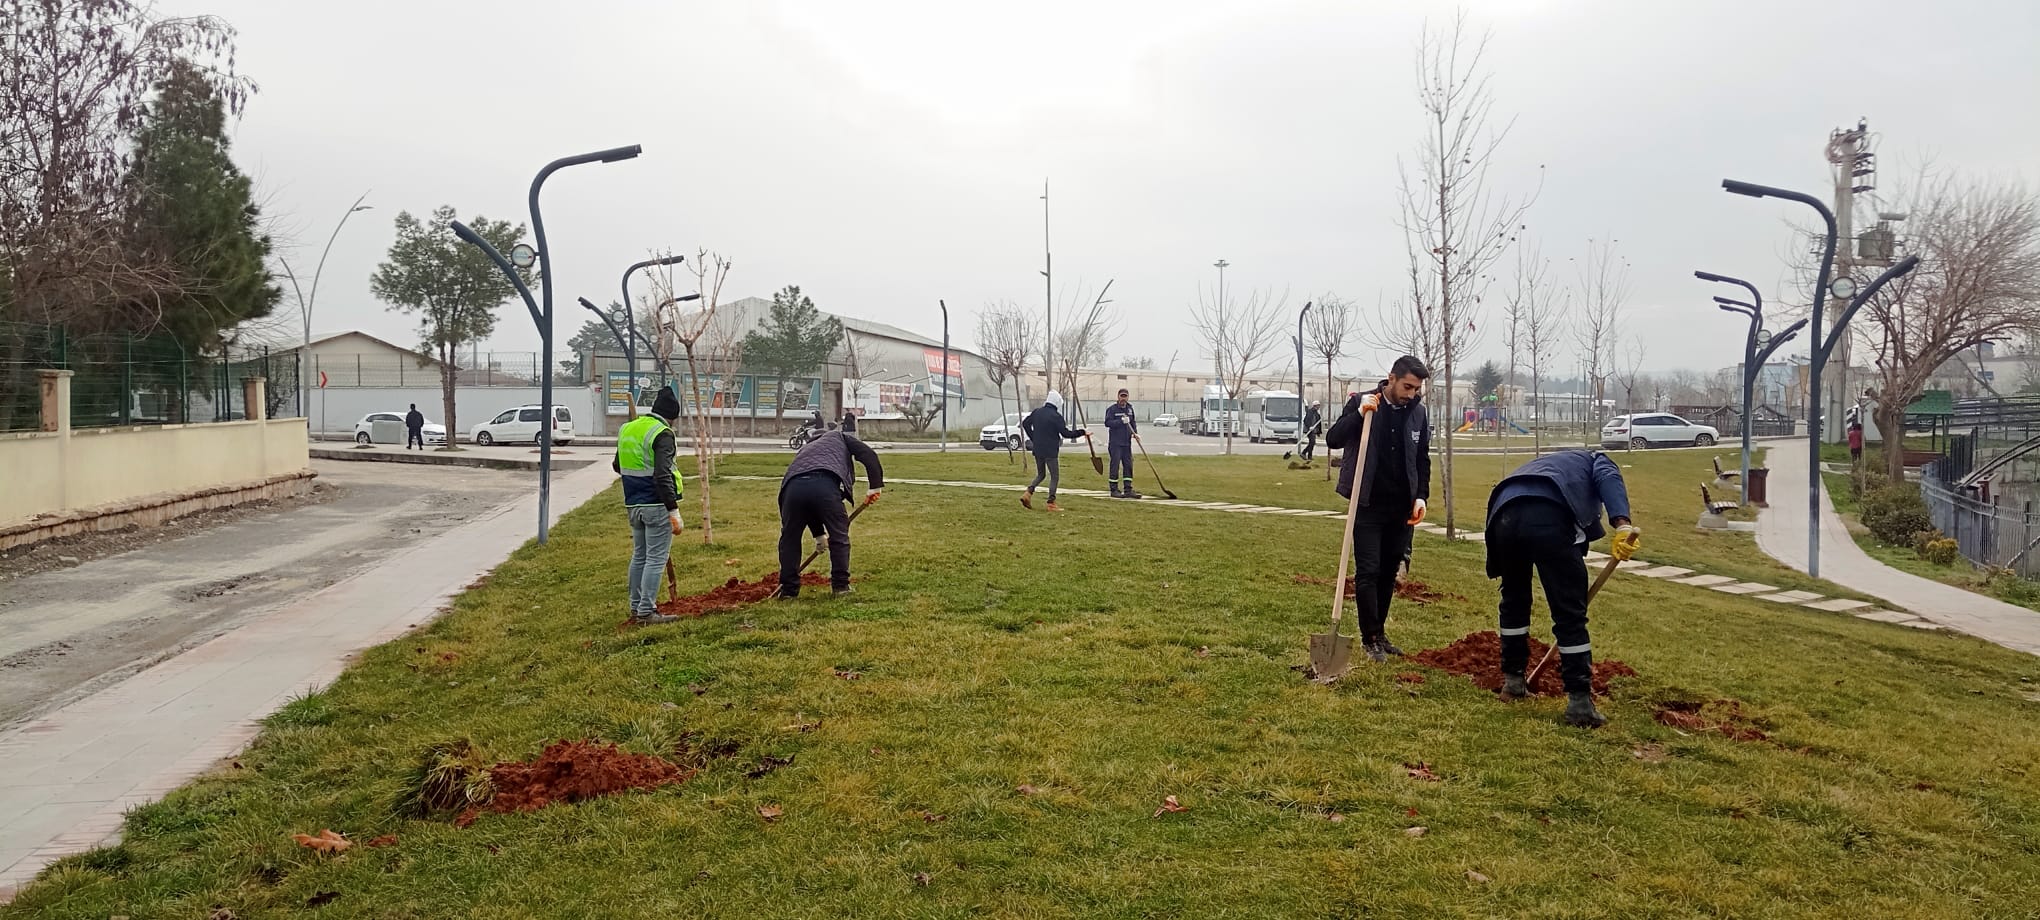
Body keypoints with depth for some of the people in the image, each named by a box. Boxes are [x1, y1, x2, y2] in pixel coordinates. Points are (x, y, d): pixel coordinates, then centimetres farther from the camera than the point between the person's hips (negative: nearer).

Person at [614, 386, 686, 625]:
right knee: (656, 559, -2)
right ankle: (646, 612, -1)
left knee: (639, 556, 18)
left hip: (633, 504, 8)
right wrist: (674, 511, -24)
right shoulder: (662, 434, -15)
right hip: (656, 505, -8)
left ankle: (636, 608, 25)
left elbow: (617, 465, 24)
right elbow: (663, 476, -23)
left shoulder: (627, 429, 11)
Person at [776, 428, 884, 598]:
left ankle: (788, 589, 23)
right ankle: (840, 585, 20)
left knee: (789, 538, 22)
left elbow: (810, 506, 42)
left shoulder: (803, 451, 43)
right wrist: (876, 485, 9)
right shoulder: (838, 437, 35)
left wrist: (818, 533, 47)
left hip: (792, 487, 4)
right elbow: (868, 454, 14)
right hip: (826, 485, -3)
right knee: (839, 536, 16)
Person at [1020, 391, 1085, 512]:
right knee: (1055, 477, 4)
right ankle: (1051, 503, 2)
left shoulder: (1037, 412, 5)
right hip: (1051, 452, -6)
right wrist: (1082, 432, -6)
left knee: (1040, 474, 20)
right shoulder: (1056, 416, -14)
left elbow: (1025, 423, 15)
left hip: (1037, 450, 6)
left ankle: (1028, 494, 1)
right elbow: (1066, 433, -15)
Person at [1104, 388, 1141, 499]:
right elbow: (1107, 422, -15)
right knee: (1115, 465, -4)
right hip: (1115, 443, -6)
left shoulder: (1130, 408, 12)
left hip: (1127, 443, 6)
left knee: (1128, 465, 5)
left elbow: (1133, 422, 20)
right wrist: (1121, 421, -24)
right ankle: (1114, 490, 3)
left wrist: (1135, 433, 4)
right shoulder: (1112, 409, -6)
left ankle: (1128, 490, 9)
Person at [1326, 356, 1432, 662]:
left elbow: (1422, 459, 12)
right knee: (1368, 572, -4)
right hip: (1368, 506, -4)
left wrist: (1421, 496, 0)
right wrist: (1359, 414, -24)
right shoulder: (1361, 402, -7)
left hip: (1401, 509, 4)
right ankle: (1370, 638, 4)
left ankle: (1379, 633, 21)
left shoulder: (1419, 413, 4)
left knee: (1389, 574, 10)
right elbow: (1332, 439, -12)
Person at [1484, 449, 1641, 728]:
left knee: (1514, 599, 27)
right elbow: (1609, 479, 2)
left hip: (1505, 514, 6)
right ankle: (1579, 702, 7)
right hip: (1549, 515, -5)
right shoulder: (1595, 460, 31)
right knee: (1571, 612, 5)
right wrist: (1622, 524, -14)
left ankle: (1512, 680, 36)